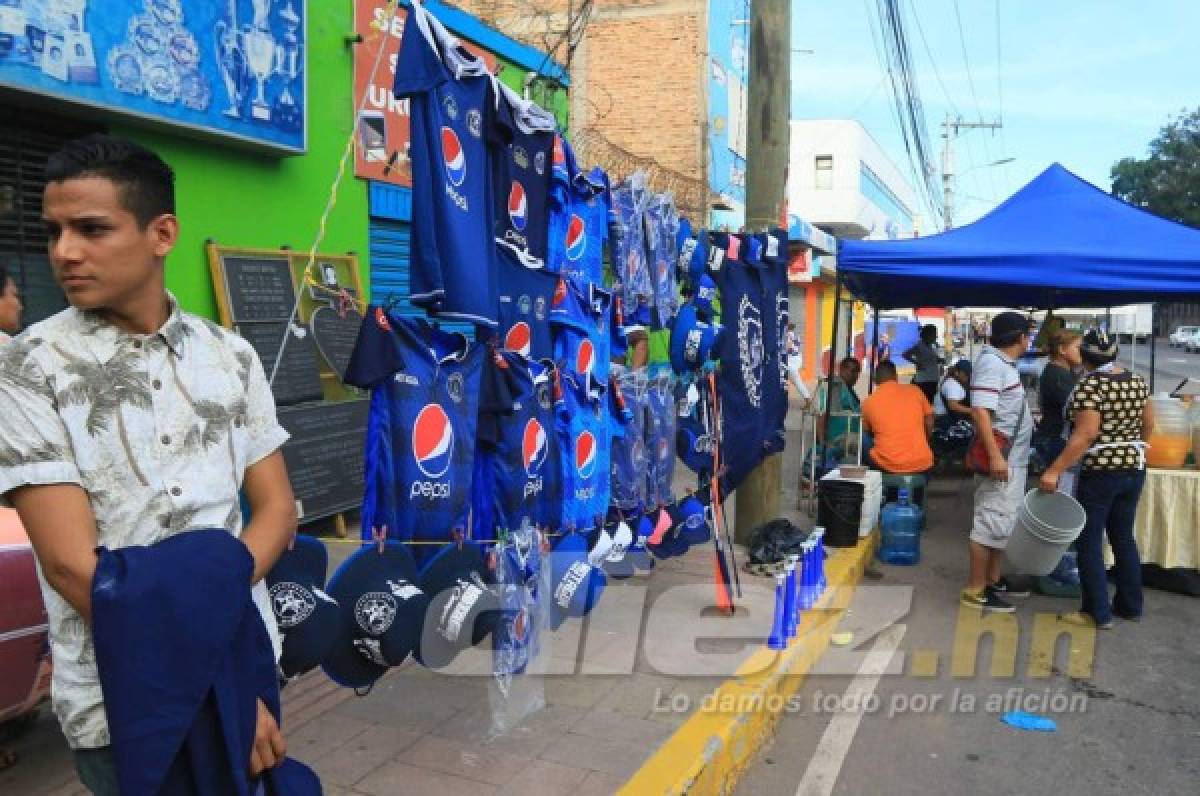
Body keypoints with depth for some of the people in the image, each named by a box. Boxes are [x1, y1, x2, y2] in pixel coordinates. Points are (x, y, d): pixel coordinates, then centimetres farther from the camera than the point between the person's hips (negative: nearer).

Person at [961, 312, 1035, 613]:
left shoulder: (1003, 363, 15)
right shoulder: (991, 362, -16)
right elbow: (980, 411, -25)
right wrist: (994, 455, -30)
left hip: (1012, 458, 11)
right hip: (1000, 458, -11)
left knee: (1002, 522, 17)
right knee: (991, 522, -7)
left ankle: (993, 580, 28)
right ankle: (975, 590, -1)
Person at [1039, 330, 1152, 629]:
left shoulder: (1089, 384, -18)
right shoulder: (1138, 381, 4)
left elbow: (1086, 435, -25)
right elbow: (1148, 425, 13)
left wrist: (1054, 470, -24)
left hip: (1100, 473, -7)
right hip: (1134, 469, 7)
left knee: (1089, 541, 3)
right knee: (1124, 538, 17)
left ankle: (1098, 613, 7)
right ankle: (1131, 606, 26)